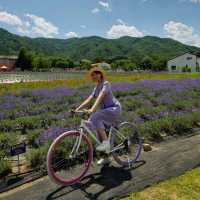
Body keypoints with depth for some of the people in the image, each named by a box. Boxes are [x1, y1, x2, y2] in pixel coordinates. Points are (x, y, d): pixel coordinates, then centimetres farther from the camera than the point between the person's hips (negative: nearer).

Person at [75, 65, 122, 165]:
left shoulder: (106, 84, -12)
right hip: (106, 110, 9)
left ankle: (106, 142, -21)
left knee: (95, 117, -31)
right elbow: (88, 100, 6)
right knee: (99, 133, 5)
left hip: (114, 109, -9)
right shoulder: (96, 88, 13)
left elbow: (100, 97, -28)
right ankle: (105, 158, 19)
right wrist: (77, 109, -5)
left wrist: (93, 108, -42)